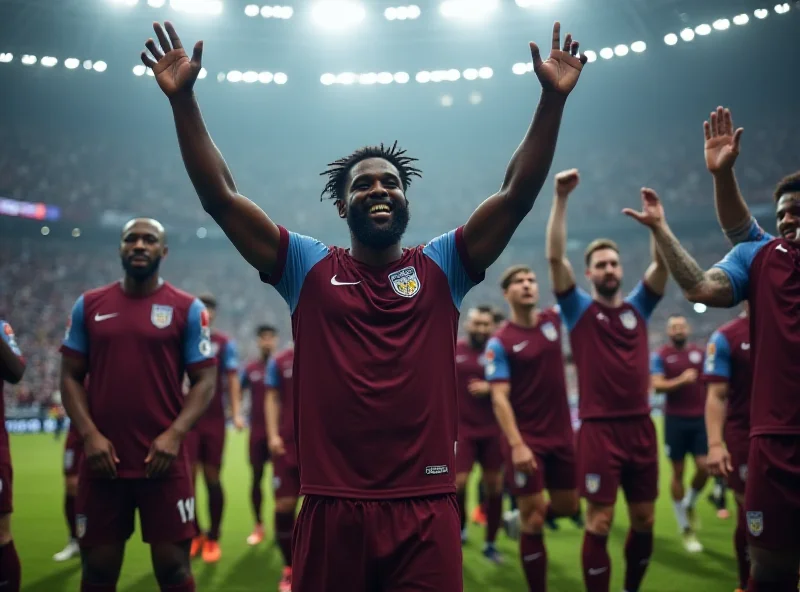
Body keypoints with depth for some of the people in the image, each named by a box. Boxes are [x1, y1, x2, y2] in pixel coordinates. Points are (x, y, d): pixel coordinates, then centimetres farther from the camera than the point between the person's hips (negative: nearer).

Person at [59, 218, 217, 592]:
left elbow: (204, 380, -1)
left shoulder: (187, 309, 1)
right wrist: (89, 434, -6)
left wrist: (174, 434, -14)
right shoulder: (89, 305, 8)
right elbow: (71, 376, 8)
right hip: (102, 458, 2)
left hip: (163, 459, -2)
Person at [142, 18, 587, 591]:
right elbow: (220, 196, 1)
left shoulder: (442, 266, 8)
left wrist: (553, 98, -7)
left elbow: (518, 195, 1)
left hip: (426, 510, 0)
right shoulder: (308, 268, 7)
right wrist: (183, 98, -6)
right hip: (331, 508, 0)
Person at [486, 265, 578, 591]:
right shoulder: (499, 342, -10)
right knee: (533, 521, -3)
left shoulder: (553, 320, 4)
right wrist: (516, 444, -23)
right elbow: (499, 398, -14)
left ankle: (523, 517, 43)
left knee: (567, 506, 15)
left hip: (562, 435, 5)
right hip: (527, 440, -5)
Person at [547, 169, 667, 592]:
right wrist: (561, 199, -15)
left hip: (641, 426, 4)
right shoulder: (579, 310, 1)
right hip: (599, 429, -4)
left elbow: (664, 262, 0)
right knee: (600, 522, -2)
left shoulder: (638, 307, 10)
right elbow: (555, 257, -10)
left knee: (644, 519, 12)